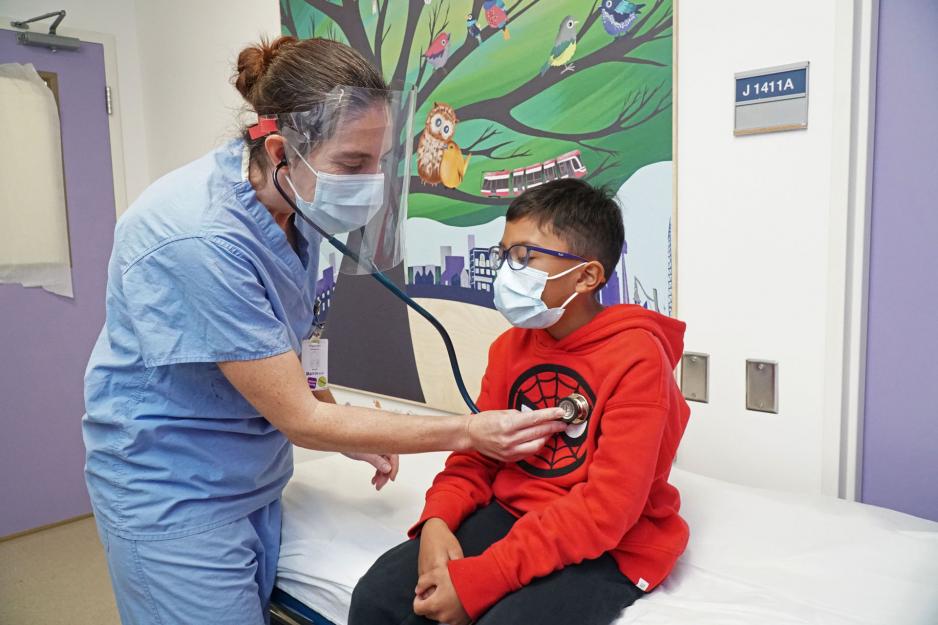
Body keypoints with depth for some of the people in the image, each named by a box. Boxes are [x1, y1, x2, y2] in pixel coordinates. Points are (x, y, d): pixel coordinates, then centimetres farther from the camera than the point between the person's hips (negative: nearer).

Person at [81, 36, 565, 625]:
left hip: (254, 478, 7)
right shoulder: (200, 237, -30)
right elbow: (299, 419, -24)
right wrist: (468, 432, -21)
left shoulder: (296, 202, -6)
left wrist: (342, 428, -1)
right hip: (174, 493, -7)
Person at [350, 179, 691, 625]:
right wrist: (437, 520, -13)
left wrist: (477, 580, -24)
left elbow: (607, 510, -22)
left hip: (607, 549, -5)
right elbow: (477, 454, 8)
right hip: (510, 515, 6)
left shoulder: (637, 357, -17)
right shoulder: (510, 345, 5)